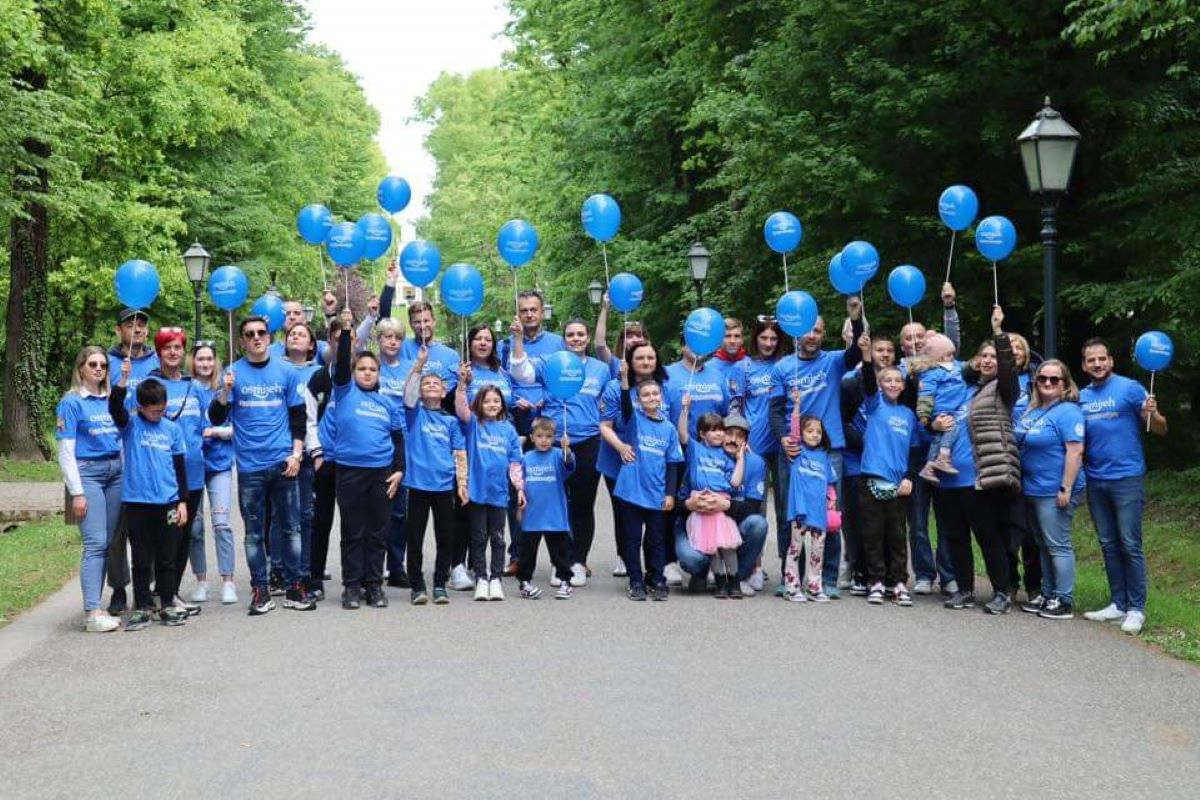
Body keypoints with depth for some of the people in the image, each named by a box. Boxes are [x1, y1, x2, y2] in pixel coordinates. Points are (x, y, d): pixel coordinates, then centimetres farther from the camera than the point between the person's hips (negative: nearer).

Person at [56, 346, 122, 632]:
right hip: (88, 472, -5)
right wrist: (77, 492, -10)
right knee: (95, 543, -11)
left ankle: (94, 606, 13)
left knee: (107, 543, 5)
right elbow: (66, 451, -5)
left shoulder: (111, 400, 13)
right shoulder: (71, 402, -2)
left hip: (116, 471, 6)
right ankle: (92, 613, -12)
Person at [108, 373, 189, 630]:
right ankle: (143, 607, 14)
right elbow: (114, 408, -20)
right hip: (137, 501, -2)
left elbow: (180, 467, 10)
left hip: (168, 502, 2)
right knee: (141, 559, 6)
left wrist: (183, 501, 6)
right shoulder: (130, 425, 1)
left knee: (167, 558, 9)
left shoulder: (172, 429, 7)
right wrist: (123, 378, -32)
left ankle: (168, 605, 19)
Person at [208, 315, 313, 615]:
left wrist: (296, 454, -1)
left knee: (291, 528, 3)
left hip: (283, 463, 1)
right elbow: (216, 418, -1)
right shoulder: (233, 373, 2)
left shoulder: (286, 372, 5)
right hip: (250, 466, 0)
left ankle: (295, 588, 11)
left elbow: (298, 417, 8)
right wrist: (226, 390, -18)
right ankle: (260, 591, 12)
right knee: (254, 532, 4)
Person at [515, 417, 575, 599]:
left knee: (560, 551, 8)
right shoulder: (526, 458, 2)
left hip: (555, 516, -2)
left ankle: (564, 581, 20)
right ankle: (525, 581, 23)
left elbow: (569, 464, -28)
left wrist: (567, 449, -47)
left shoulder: (557, 455, -6)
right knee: (527, 550, 11)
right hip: (531, 516, 2)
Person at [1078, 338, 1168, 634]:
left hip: (1127, 478, -6)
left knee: (1130, 545, -5)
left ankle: (1136, 609, 1)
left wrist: (1152, 414, -28)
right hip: (1095, 481, 6)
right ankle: (1118, 604, 19)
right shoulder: (1082, 397, 10)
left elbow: (1160, 430, -8)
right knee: (1108, 545, 11)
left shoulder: (1129, 388, -7)